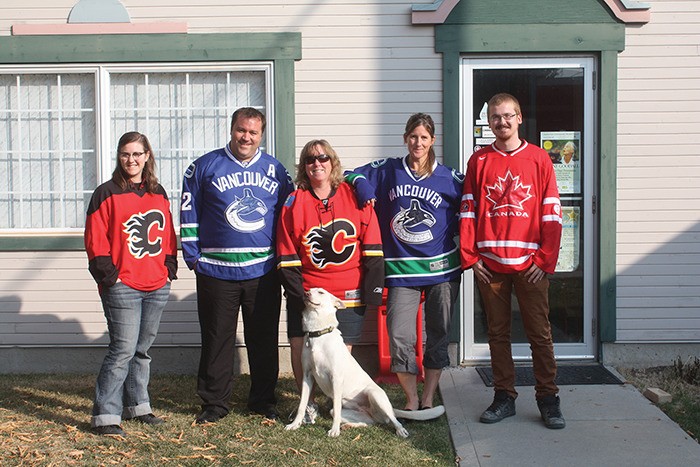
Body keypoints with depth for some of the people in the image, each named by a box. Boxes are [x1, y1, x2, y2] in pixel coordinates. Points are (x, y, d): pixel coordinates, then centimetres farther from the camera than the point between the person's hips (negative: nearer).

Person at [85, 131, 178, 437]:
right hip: (122, 287, -5)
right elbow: (95, 240, -5)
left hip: (157, 286, 6)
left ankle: (138, 406, 26)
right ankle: (105, 416, -4)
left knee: (143, 349, 14)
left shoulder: (158, 194, 15)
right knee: (123, 349, -10)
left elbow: (168, 234, 19)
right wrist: (108, 274, -11)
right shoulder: (106, 194, -2)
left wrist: (170, 266, 9)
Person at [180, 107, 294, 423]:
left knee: (264, 340, 8)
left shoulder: (275, 170, 10)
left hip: (264, 271, 2)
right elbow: (189, 213, 5)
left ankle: (263, 401, 21)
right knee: (216, 340, 5)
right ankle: (214, 403, 16)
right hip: (216, 271, -2)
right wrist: (192, 256, -1)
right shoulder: (205, 166, 3)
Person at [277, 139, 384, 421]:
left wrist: (372, 292, -5)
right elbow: (287, 258, 2)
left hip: (348, 293, -1)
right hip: (306, 292, 1)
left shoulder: (355, 197, 1)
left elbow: (373, 249, 0)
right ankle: (307, 403, 16)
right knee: (299, 345, -7)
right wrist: (297, 294, -8)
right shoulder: (293, 203, 3)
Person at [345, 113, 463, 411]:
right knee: (400, 336, -9)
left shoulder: (449, 178, 3)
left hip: (442, 268, 0)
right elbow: (353, 174, 17)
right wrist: (362, 186, -3)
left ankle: (428, 398, 17)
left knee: (438, 336, 5)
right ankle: (411, 399, 6)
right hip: (401, 270, 0)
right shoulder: (386, 171, 6)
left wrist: (454, 231, -2)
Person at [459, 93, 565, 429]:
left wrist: (545, 259, -6)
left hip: (530, 263, -1)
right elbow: (468, 212, 6)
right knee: (497, 332, 8)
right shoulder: (478, 161, 8)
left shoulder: (539, 159, 4)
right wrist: (470, 256, -2)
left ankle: (548, 399, 11)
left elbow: (551, 214, 1)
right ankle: (504, 397, 17)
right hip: (489, 264, 2)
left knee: (540, 332, 2)